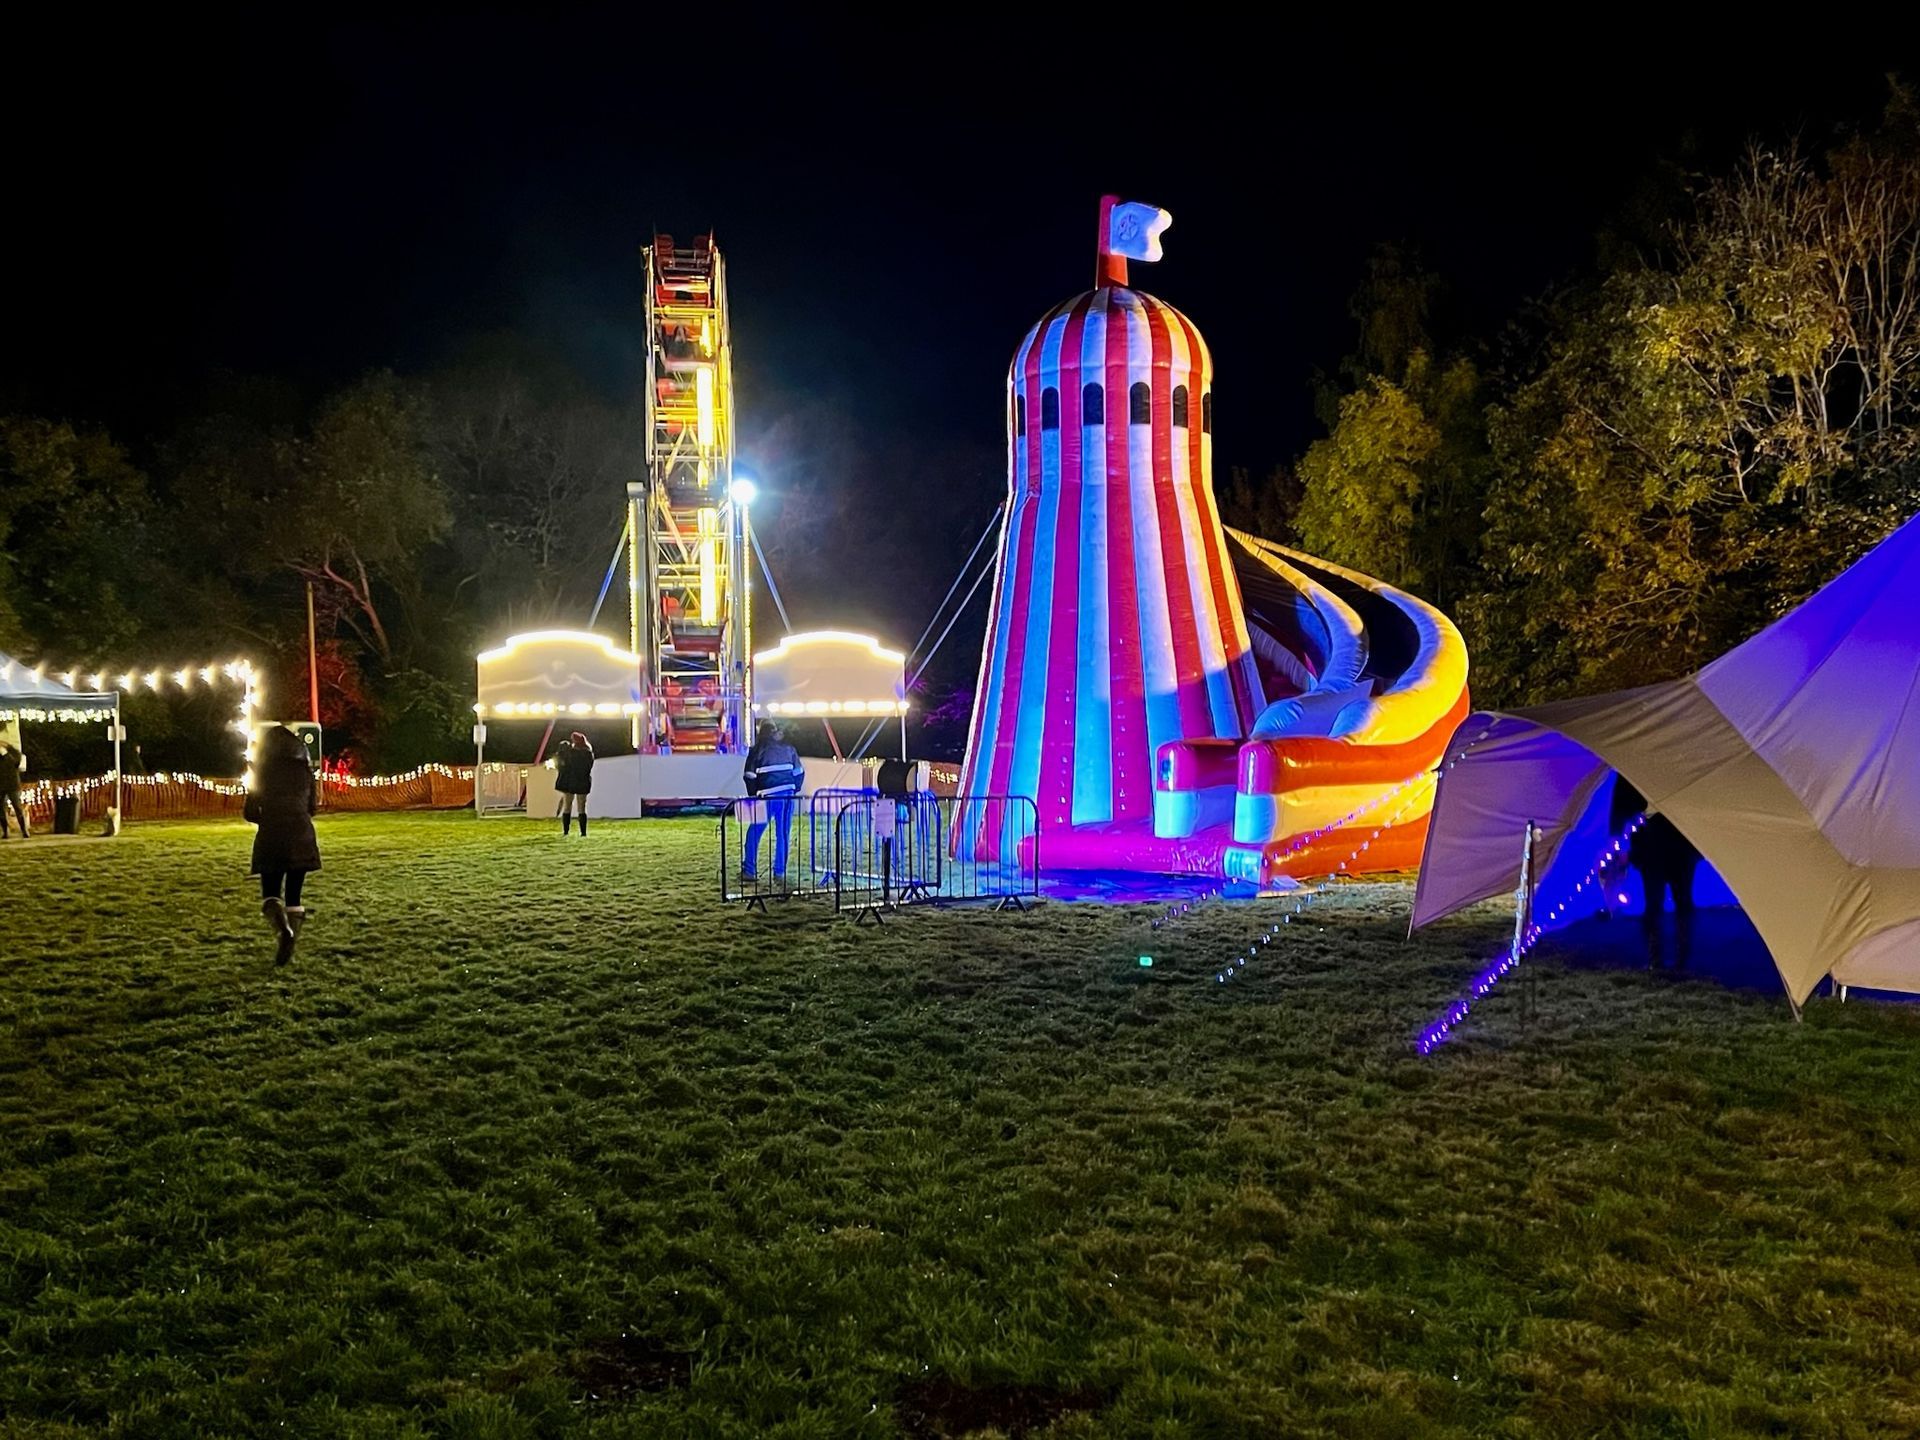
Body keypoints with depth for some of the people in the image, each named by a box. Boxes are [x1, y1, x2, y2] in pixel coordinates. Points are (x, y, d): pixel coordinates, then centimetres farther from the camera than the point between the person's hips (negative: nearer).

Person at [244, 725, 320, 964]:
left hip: (270, 838, -2)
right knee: (293, 895, 8)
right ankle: (288, 948, 2)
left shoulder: (262, 772, 0)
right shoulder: (305, 770, 5)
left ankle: (282, 928, -22)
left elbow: (250, 812, 1)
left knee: (270, 894, 7)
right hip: (302, 837, 2)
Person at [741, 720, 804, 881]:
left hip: (767, 797, -3)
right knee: (783, 835, 9)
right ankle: (780, 871, 8)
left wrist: (754, 795, 11)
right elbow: (799, 772, 10)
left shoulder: (757, 750, 0)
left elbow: (750, 776, -1)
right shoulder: (788, 748, 10)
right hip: (788, 795, 3)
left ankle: (749, 870, 5)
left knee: (754, 833, 7)